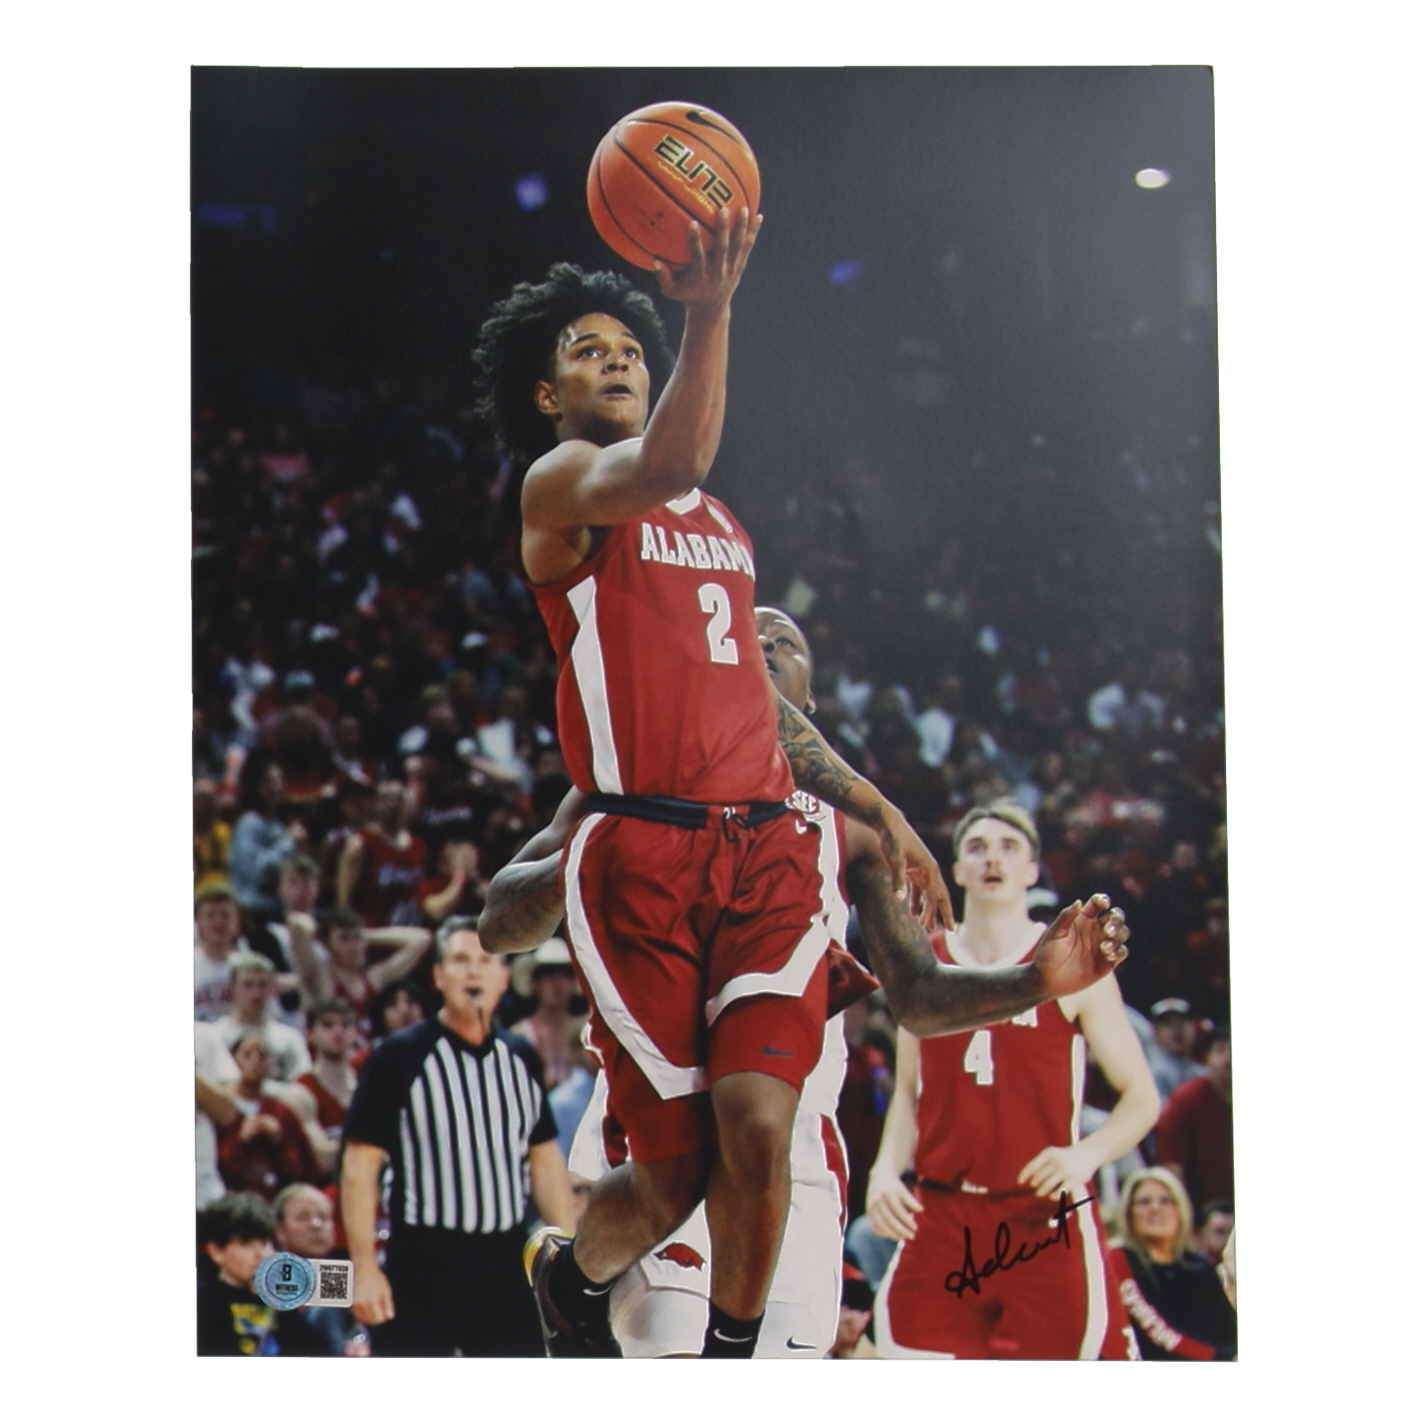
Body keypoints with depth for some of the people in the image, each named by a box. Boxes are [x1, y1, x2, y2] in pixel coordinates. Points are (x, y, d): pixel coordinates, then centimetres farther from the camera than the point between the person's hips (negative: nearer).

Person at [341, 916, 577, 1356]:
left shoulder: (522, 1060, 10)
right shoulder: (399, 1057, -6)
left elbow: (545, 1159, 17)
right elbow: (360, 1164, -7)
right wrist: (364, 1266, -14)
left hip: (508, 1264, 5)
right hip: (423, 1265, -5)